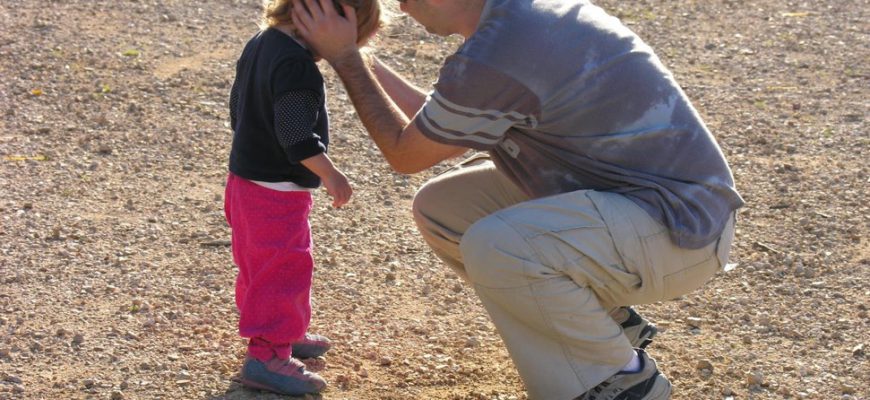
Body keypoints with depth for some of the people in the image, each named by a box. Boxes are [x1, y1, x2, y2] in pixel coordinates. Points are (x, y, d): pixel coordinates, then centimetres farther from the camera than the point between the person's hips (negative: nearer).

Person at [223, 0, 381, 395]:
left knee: (262, 264, 21)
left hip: (246, 177, 10)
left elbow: (238, 107, 17)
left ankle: (277, 333, 37)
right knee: (284, 267, -2)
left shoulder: (259, 45, 7)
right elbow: (297, 134, -27)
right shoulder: (296, 65, -24)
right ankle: (265, 356, 2)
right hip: (277, 189, -10)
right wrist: (330, 175, -19)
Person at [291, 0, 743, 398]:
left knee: (495, 248, -32)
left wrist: (345, 59, 0)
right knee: (440, 206, 7)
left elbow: (405, 154, -7)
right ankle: (602, 319, 17)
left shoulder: (493, 57, -24)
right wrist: (364, 60, 15)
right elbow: (441, 129, 16)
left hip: (680, 233, -10)